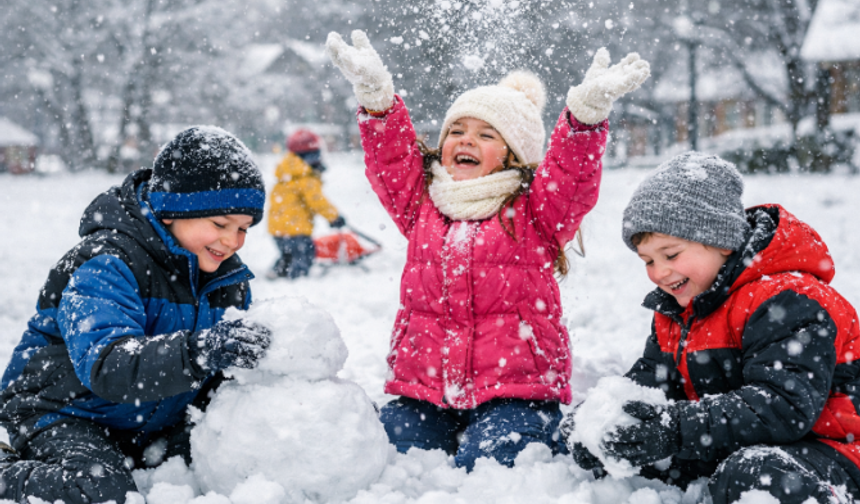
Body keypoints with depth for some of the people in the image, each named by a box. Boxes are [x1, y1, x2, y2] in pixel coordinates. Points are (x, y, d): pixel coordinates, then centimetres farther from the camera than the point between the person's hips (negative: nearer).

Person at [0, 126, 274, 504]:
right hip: (62, 415, -7)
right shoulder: (107, 265, -24)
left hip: (153, 427, 7)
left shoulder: (227, 278, 0)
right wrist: (198, 351, -54)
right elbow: (106, 365, -40)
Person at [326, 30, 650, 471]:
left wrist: (587, 109, -30)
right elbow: (391, 159, 5)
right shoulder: (420, 204, 13)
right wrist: (375, 95, -12)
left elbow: (571, 173, -12)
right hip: (422, 389, 4)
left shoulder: (533, 211, 3)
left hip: (515, 389, -3)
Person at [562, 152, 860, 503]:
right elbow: (649, 379, 9)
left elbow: (784, 405, -30)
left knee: (752, 475, -40)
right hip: (723, 452, 8)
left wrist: (676, 429, -39)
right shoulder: (673, 310, 10)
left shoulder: (787, 302, -19)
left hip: (814, 448, -8)